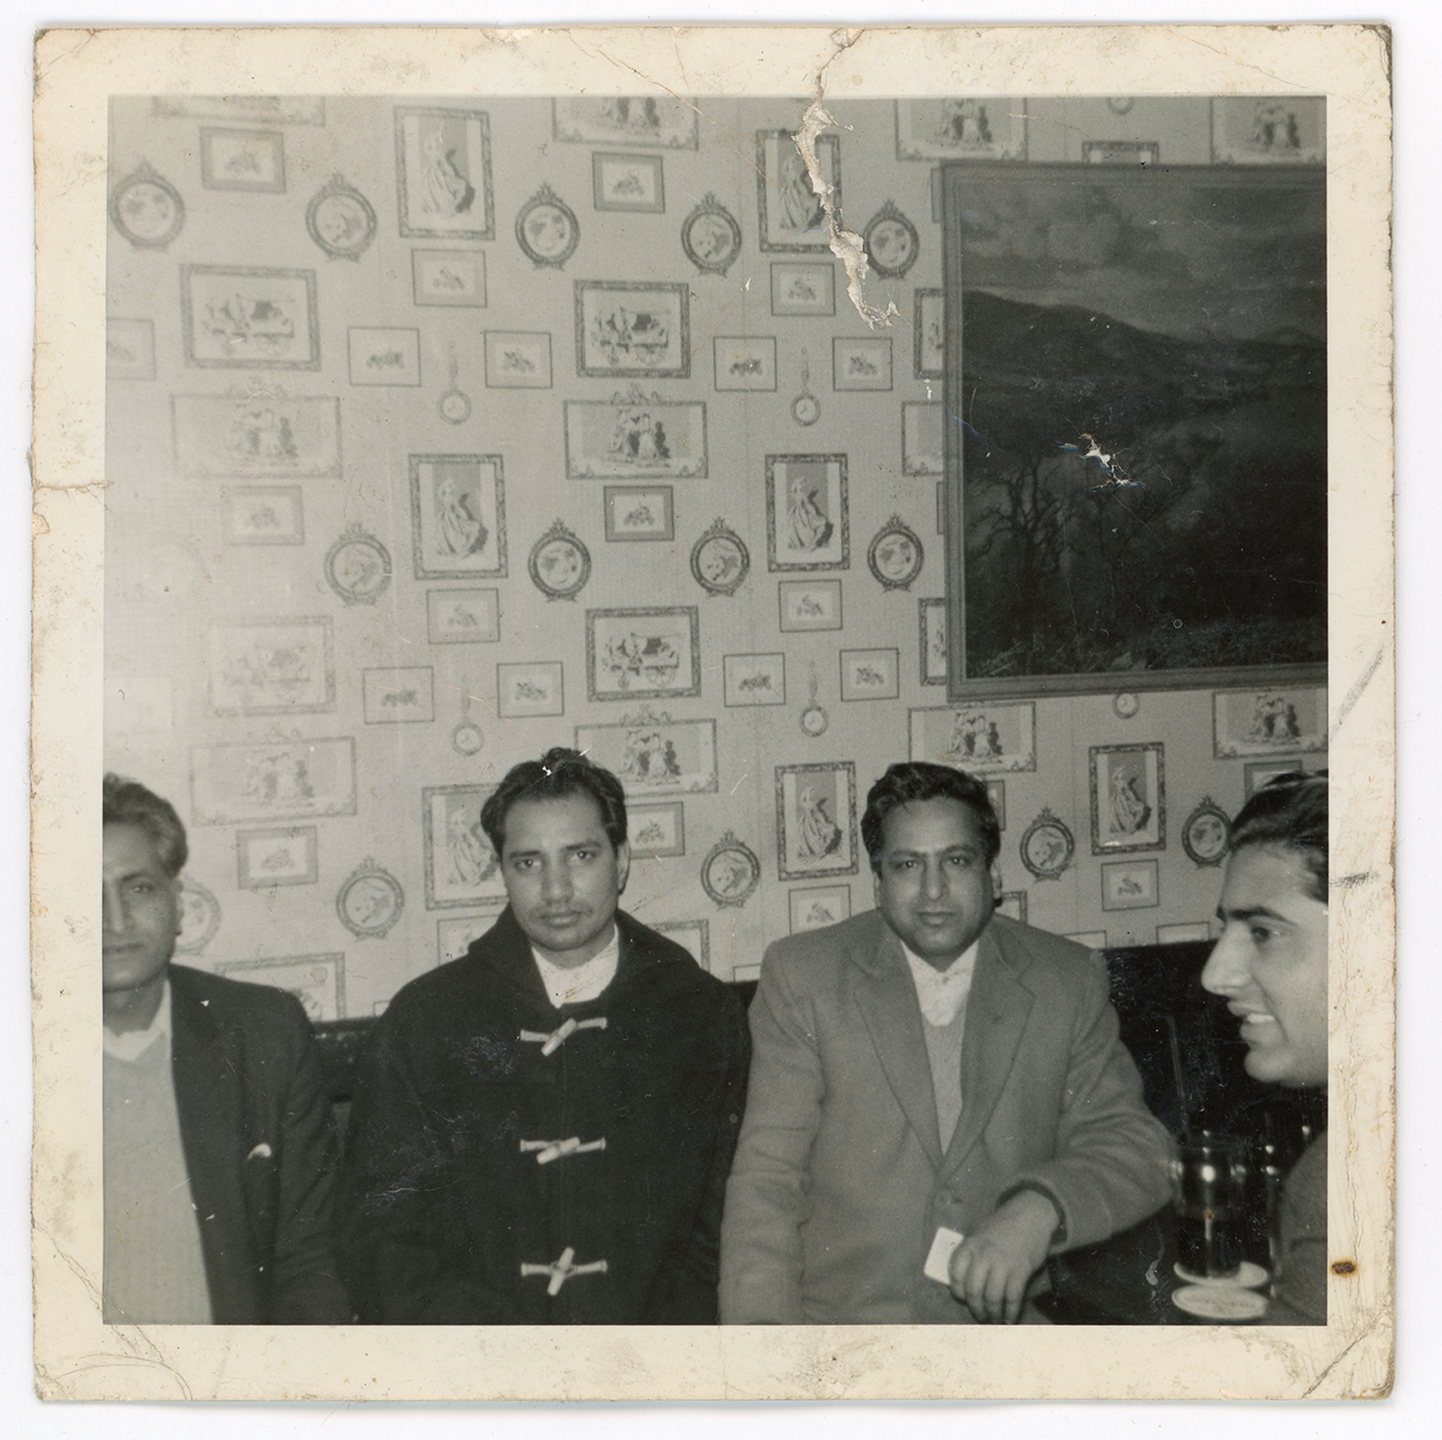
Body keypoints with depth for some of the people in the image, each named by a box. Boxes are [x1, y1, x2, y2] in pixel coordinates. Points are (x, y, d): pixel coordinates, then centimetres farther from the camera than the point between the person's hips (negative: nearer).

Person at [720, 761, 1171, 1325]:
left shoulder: (1067, 982, 10)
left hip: (1007, 1316, 1)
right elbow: (767, 1179, 2)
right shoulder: (801, 976, 6)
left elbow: (1136, 1148, 8)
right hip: (840, 1320, -1)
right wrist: (762, 1333, -11)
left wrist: (1039, 1207, -13)